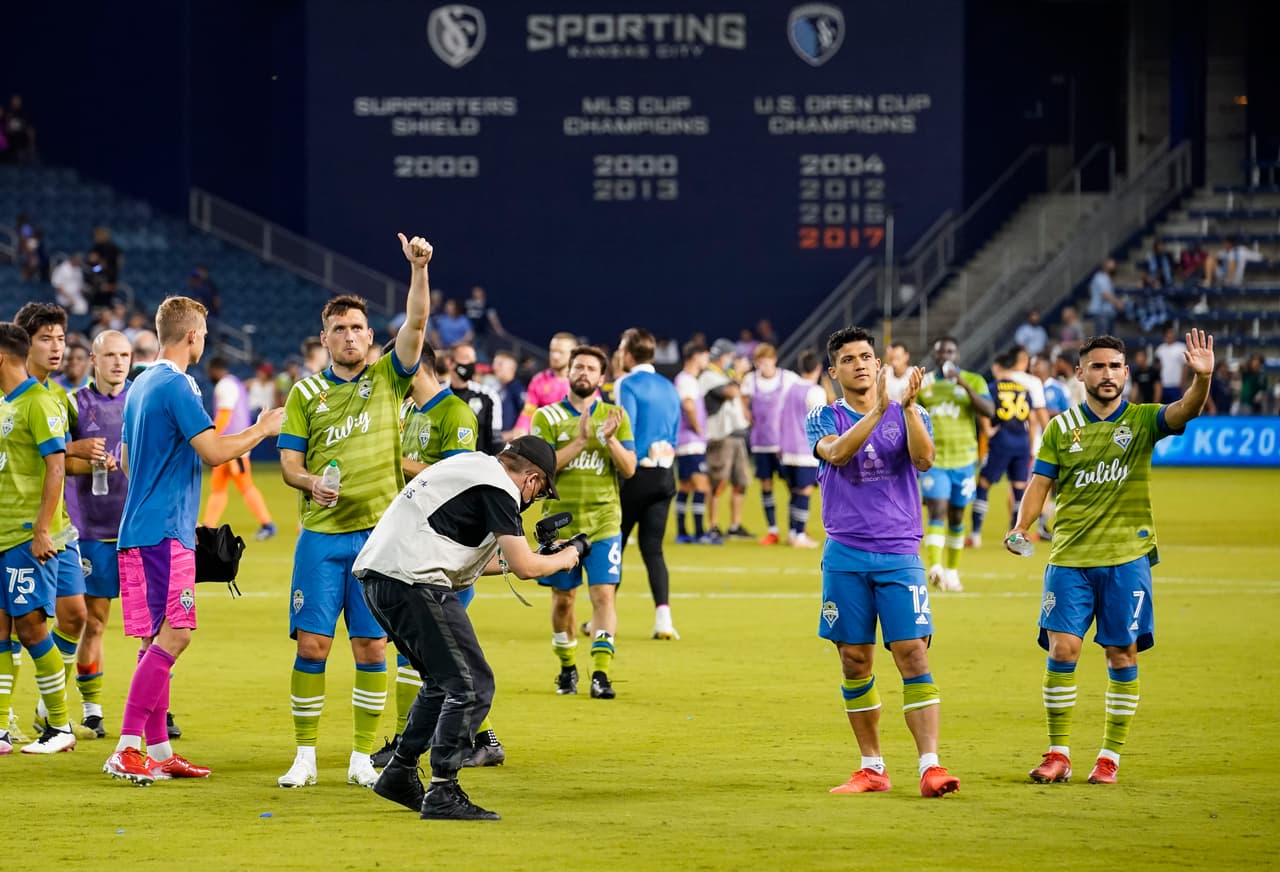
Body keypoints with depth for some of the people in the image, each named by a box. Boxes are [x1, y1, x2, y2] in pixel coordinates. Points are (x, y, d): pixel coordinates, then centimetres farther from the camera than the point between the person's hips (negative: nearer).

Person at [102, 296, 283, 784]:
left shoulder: (140, 386, 17)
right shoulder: (176, 387, -12)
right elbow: (214, 452, -18)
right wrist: (262, 429, -4)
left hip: (140, 529, 10)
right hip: (164, 531, -10)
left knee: (159, 638, 11)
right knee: (172, 635, -13)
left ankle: (157, 750, 12)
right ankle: (126, 750, -18)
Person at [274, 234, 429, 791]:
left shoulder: (388, 379, 7)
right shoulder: (306, 393, 8)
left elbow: (416, 324, -7)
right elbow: (289, 461, 6)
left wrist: (419, 268, -20)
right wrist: (311, 482, -16)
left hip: (377, 535, 0)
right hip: (320, 535, 0)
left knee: (372, 647, 1)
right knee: (311, 643, -3)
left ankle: (362, 757, 9)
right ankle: (305, 756, 6)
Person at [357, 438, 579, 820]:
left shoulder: (469, 464, 24)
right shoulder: (498, 488, -6)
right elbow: (524, 566, -8)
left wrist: (510, 558, 34)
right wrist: (563, 559, 10)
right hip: (413, 583, -10)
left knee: (444, 680, 23)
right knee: (472, 686, -6)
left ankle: (399, 773, 25)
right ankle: (442, 795, -9)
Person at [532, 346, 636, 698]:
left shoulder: (615, 416, 6)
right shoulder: (547, 417, 1)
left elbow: (629, 469, -1)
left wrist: (609, 438, -17)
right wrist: (581, 439, -19)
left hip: (603, 521, 0)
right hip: (560, 520, 0)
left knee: (604, 594, -11)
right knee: (563, 599, 9)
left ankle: (601, 673, -13)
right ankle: (567, 666, 27)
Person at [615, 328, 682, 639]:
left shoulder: (628, 385, -9)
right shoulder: (669, 388, 12)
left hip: (636, 473, -6)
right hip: (664, 474, 6)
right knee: (653, 547, 6)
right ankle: (663, 616, -8)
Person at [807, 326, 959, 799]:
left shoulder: (908, 415, 7)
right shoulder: (824, 419, 6)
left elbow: (924, 459, -12)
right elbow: (837, 452, -16)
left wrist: (909, 406, -23)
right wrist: (878, 408, -25)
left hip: (899, 553, -1)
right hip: (845, 556, 1)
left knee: (913, 654, -11)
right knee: (855, 662, 4)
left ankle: (930, 766, -15)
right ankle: (871, 768, 14)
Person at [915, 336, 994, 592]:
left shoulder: (973, 381, 2)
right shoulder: (923, 384, 6)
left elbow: (989, 410, -13)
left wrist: (965, 385, -21)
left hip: (963, 459, 1)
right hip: (933, 459, -1)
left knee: (956, 517, 10)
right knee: (937, 512, -16)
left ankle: (952, 571, 22)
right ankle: (934, 568, -28)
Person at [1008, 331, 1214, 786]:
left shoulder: (1142, 419, 2)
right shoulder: (1062, 427, 7)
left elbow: (1184, 411, -16)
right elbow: (1041, 483, 7)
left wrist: (1202, 378, -36)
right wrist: (1020, 527, -10)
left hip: (1126, 557, -1)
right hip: (1070, 556, 1)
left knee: (1122, 655, 1)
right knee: (1062, 649, -7)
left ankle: (1111, 756, 10)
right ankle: (1058, 754, 3)